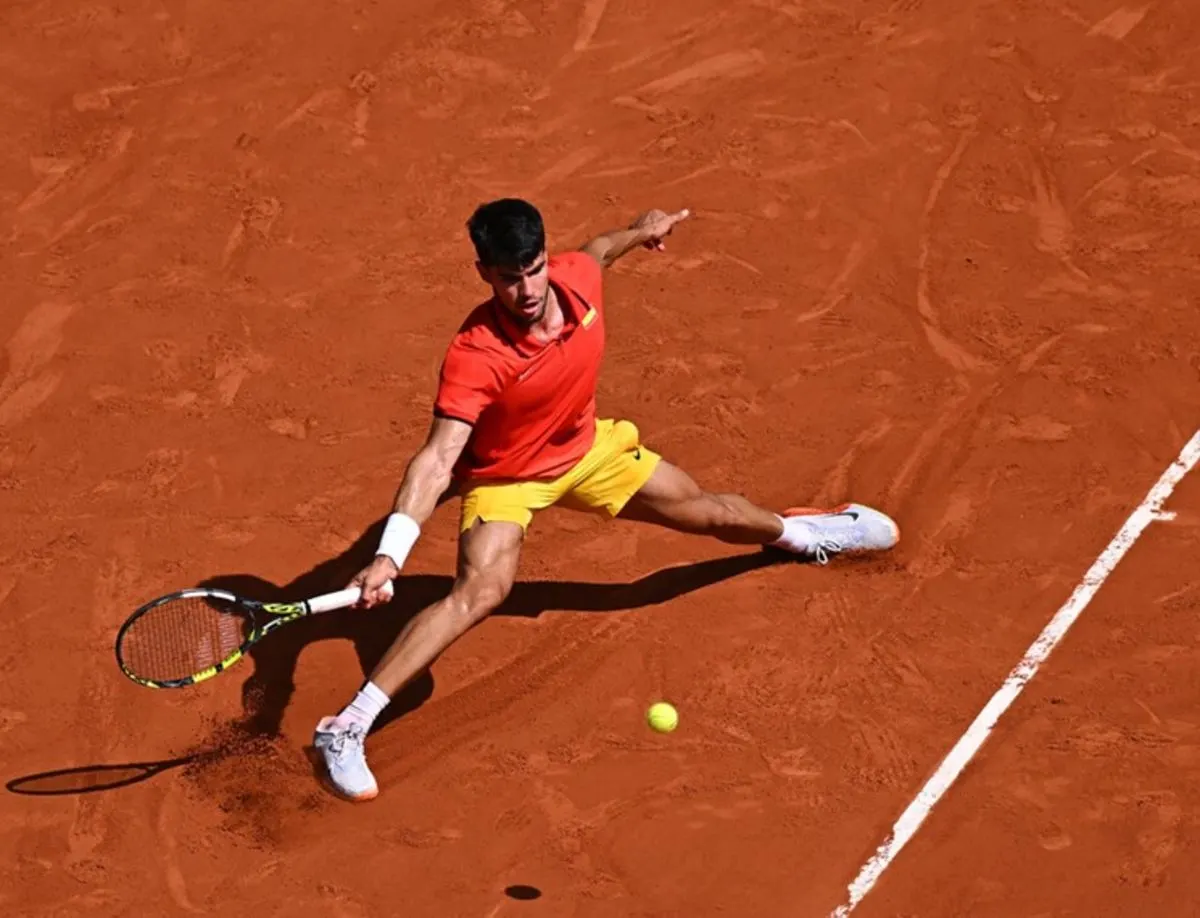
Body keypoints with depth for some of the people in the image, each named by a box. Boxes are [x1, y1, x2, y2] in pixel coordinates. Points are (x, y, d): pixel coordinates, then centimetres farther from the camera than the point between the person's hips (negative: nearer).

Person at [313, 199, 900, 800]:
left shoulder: (576, 279, -23)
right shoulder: (474, 357, -38)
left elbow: (595, 252, 4)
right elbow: (437, 461, -44)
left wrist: (637, 231, 22)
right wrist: (389, 554, -55)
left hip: (586, 449, 6)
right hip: (504, 477, -6)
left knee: (710, 512, 18)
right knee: (481, 589, -32)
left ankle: (796, 532, 56)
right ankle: (347, 728, -30)